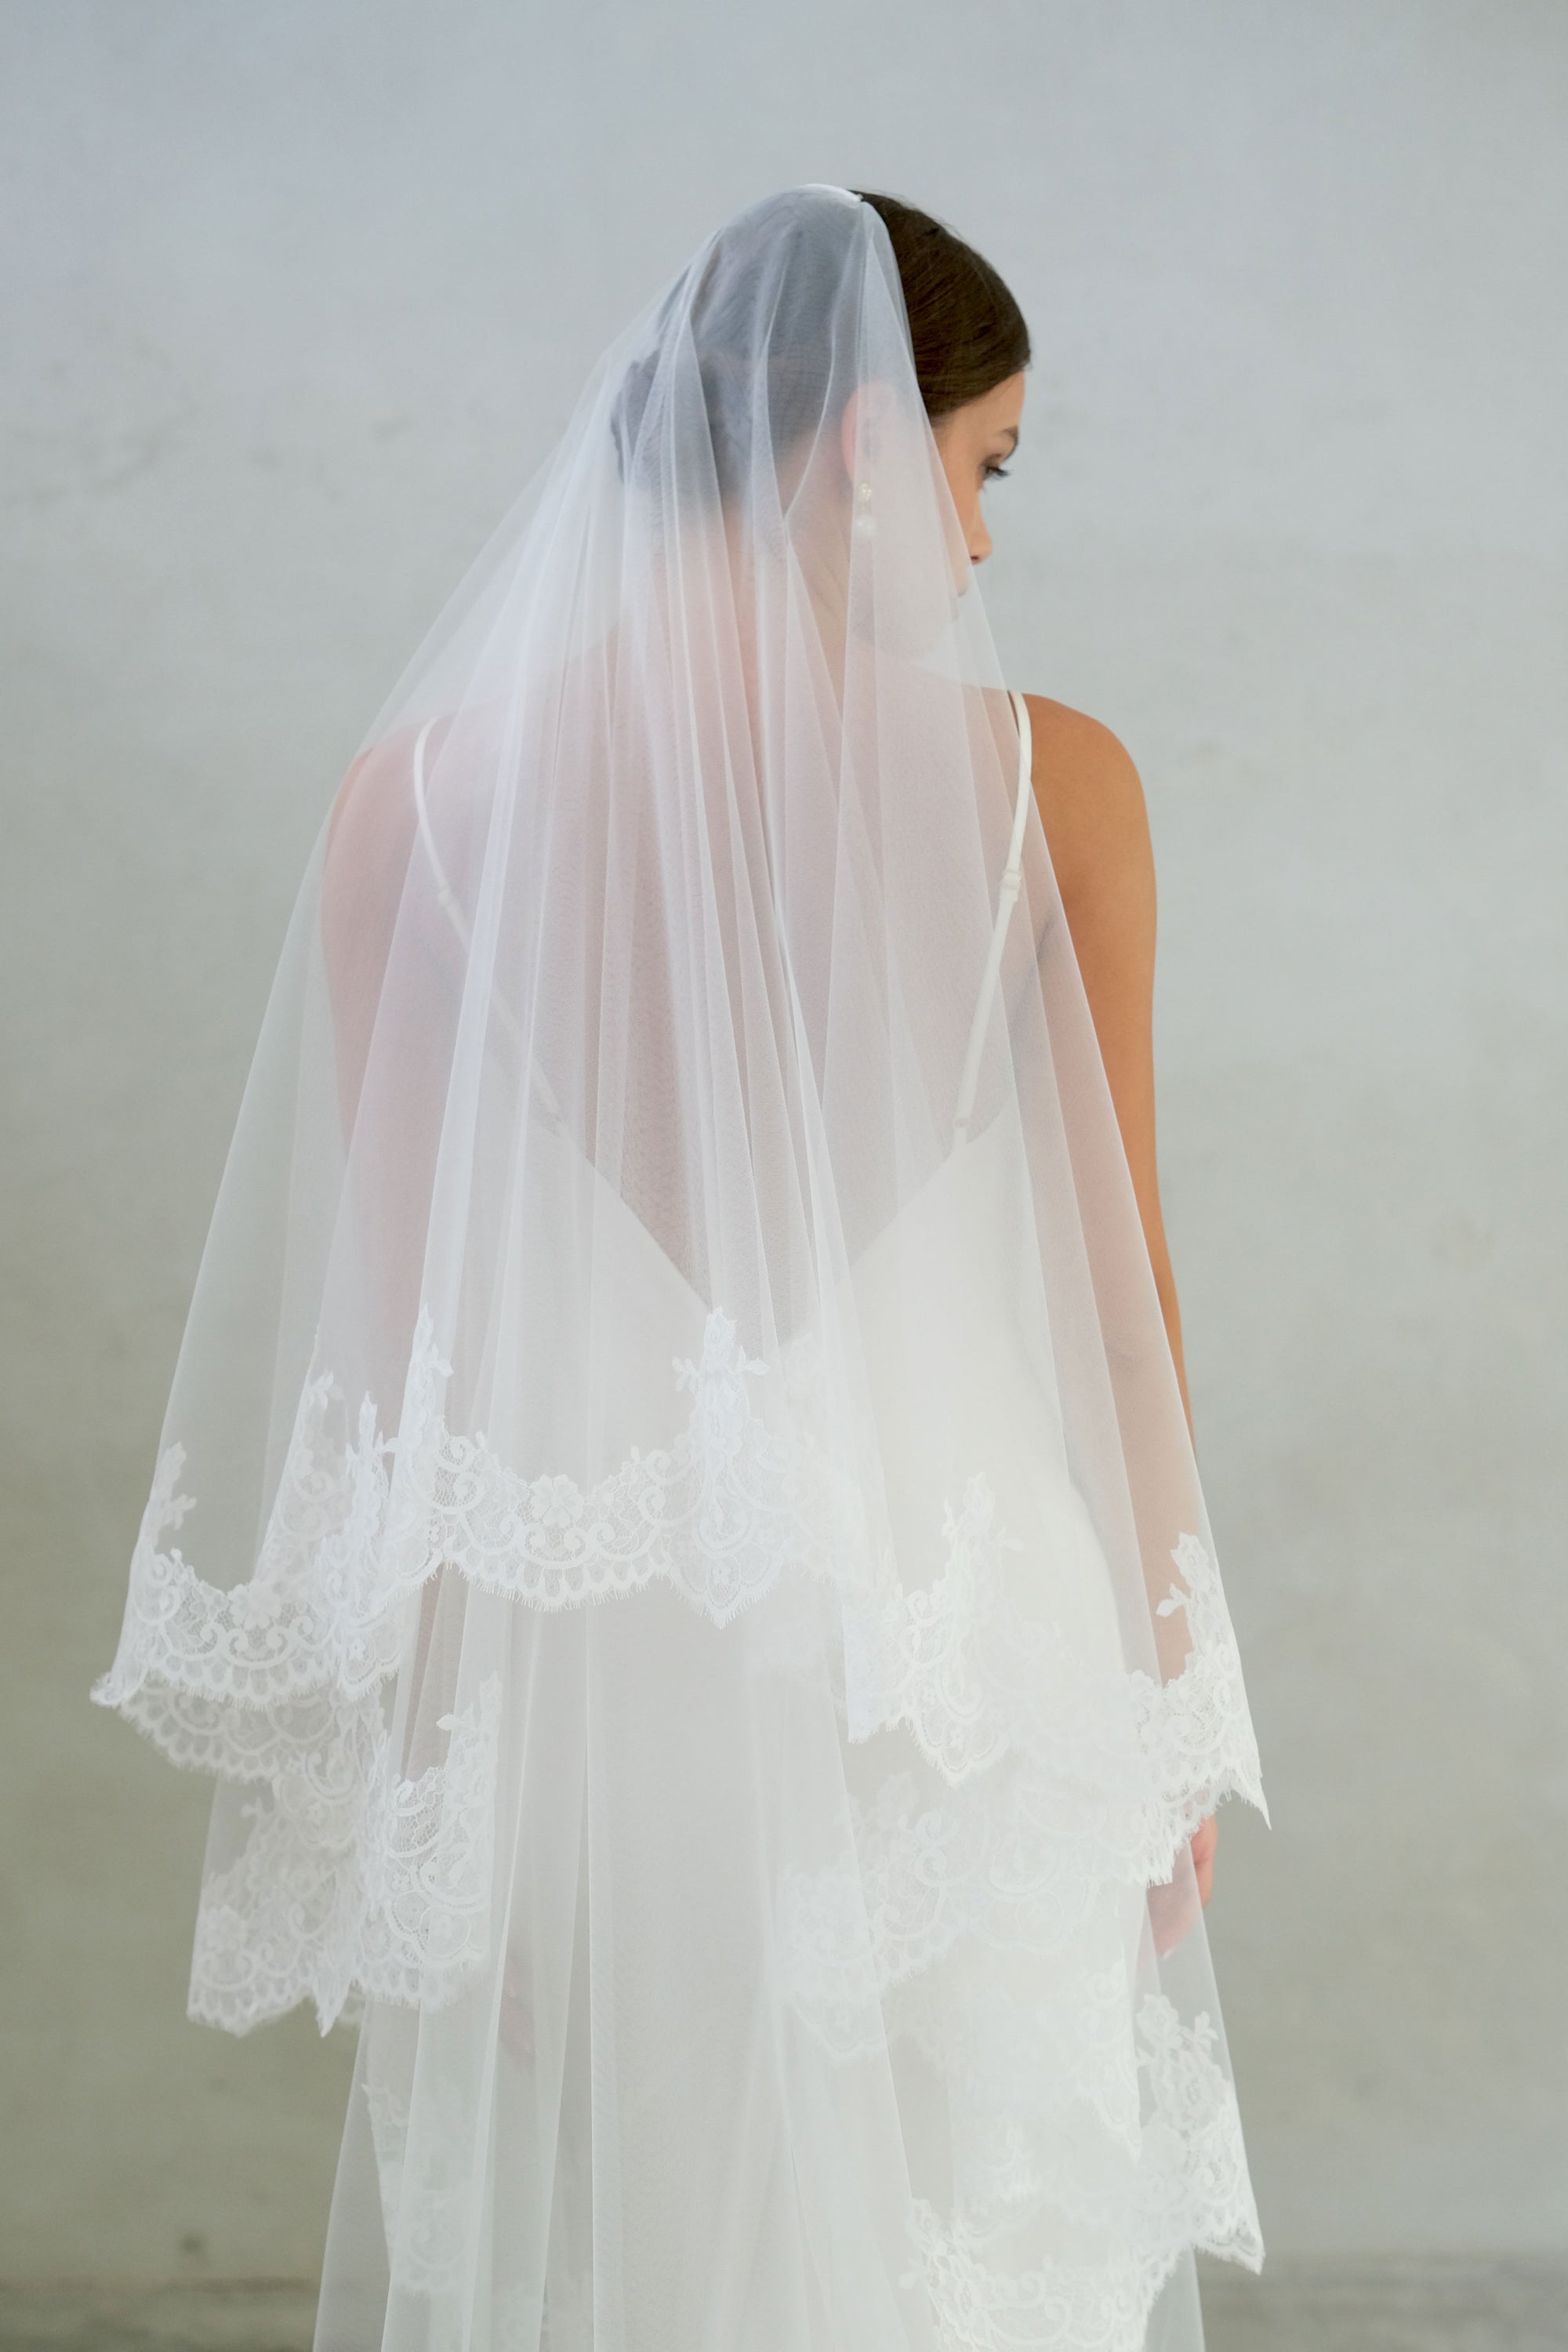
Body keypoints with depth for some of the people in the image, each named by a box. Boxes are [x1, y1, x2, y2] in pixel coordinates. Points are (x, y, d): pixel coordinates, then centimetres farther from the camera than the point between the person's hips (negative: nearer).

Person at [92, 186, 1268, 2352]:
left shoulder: (426, 790, -5)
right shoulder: (1049, 784, -9)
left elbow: (398, 1300, -1)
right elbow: (1114, 1281, -4)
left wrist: (418, 1724, 10)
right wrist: (1175, 1710, 9)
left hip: (564, 1666, 2)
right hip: (949, 1667, -1)